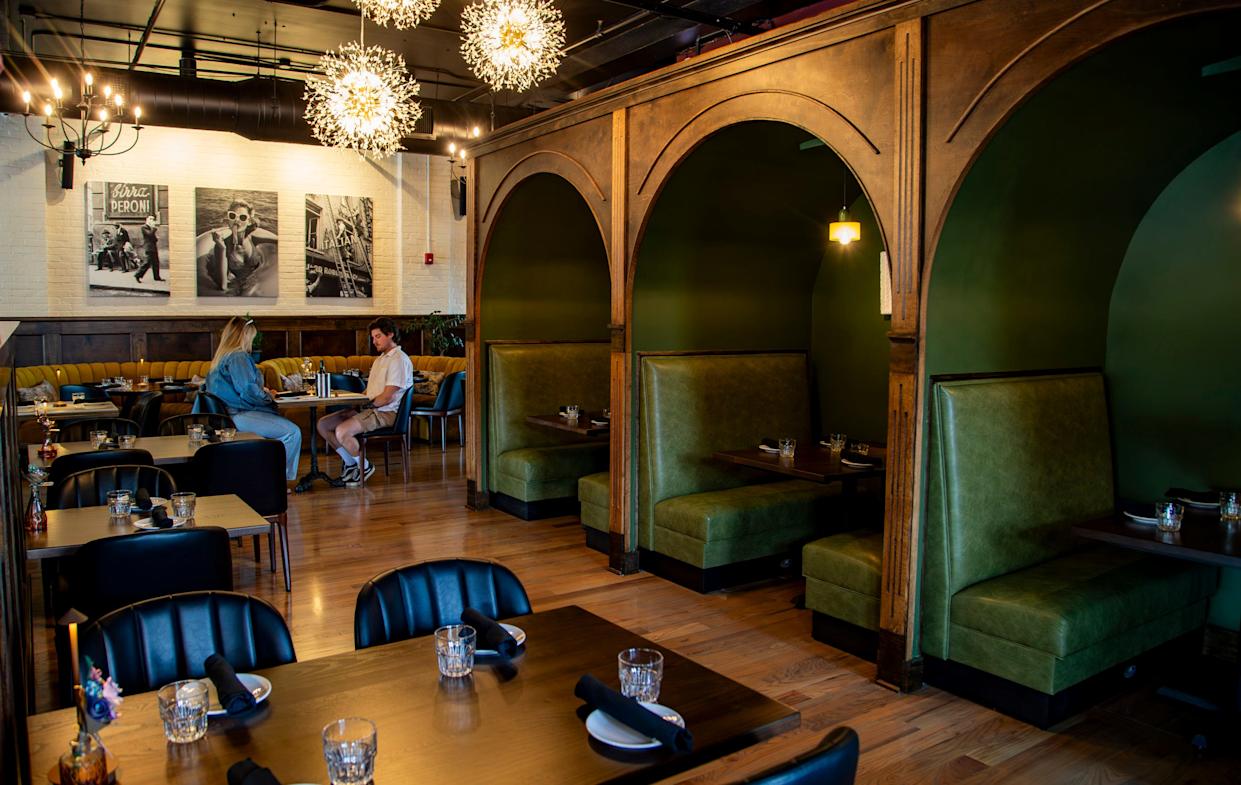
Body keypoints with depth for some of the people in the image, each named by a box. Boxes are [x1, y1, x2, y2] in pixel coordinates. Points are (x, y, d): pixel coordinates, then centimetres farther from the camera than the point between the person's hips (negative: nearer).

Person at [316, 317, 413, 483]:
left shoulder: (399, 360, -12)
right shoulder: (381, 358, 22)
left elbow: (387, 397, -19)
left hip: (385, 413, -10)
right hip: (369, 408, 10)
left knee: (341, 431, -28)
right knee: (323, 424, 2)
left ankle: (364, 467, -5)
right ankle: (350, 463, 8)